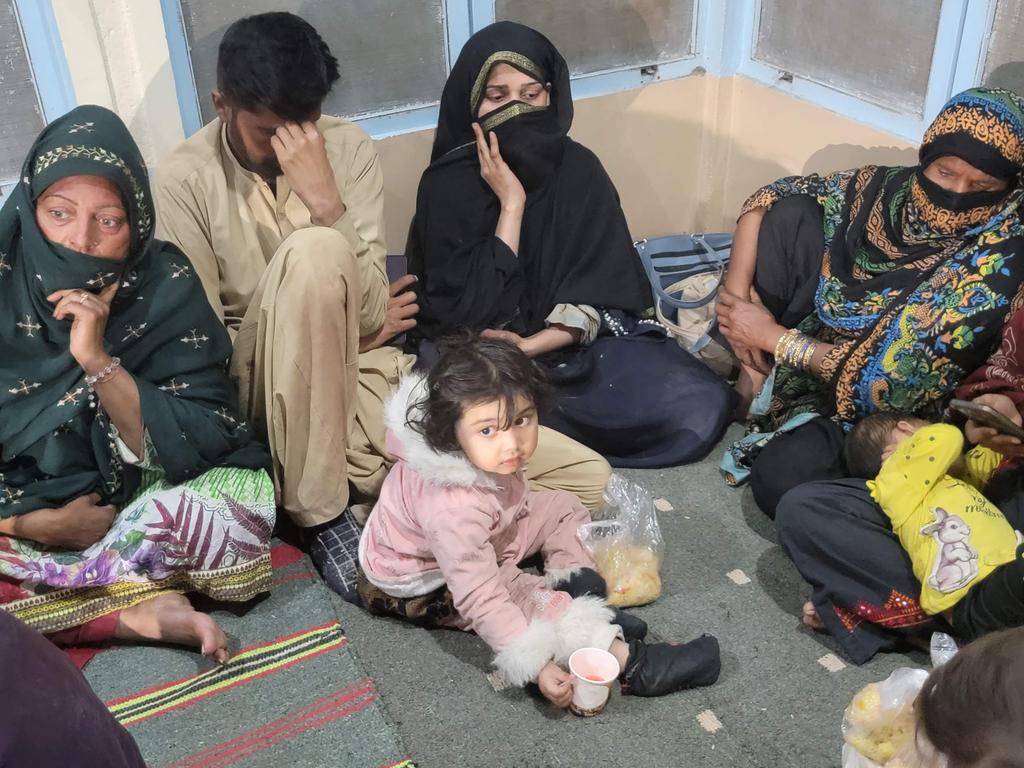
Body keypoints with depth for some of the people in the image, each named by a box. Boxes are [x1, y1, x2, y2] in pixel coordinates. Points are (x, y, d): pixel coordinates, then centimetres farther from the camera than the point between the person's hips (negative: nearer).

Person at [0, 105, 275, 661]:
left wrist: (97, 359, -27)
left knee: (241, 496, -30)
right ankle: (140, 612, -21)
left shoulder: (165, 288, -12)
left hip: (138, 503, 0)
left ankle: (46, 594, -14)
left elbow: (205, 443, -17)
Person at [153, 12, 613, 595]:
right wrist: (334, 330, -8)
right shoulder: (187, 180, -7)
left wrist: (326, 199, -21)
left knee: (587, 478, -10)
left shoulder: (349, 148, -1)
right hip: (271, 394, -2)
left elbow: (369, 314, -8)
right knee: (314, 251, -36)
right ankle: (322, 509, -21)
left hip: (366, 376, 3)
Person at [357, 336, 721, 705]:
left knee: (562, 506, 7)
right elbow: (480, 600, -40)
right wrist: (536, 665, -39)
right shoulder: (452, 509, -45)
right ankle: (631, 663, -21)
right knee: (533, 599, -26)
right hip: (426, 584, -8)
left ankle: (579, 597, -6)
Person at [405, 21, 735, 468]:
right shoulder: (446, 183, -10)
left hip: (574, 340, 3)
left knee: (704, 405, -16)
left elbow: (603, 292, -5)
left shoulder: (577, 167, -2)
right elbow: (471, 309, -17)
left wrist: (530, 346, -19)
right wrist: (511, 201, -19)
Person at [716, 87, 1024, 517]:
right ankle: (752, 376, -7)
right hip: (818, 342, 6)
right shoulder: (892, 186, -10)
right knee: (788, 214, -11)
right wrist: (737, 287, -15)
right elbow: (772, 196, 0)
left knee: (780, 480, -34)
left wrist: (772, 336, -23)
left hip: (886, 407, -6)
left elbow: (893, 379, -28)